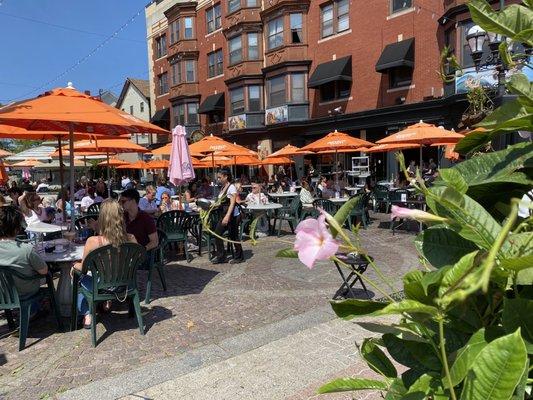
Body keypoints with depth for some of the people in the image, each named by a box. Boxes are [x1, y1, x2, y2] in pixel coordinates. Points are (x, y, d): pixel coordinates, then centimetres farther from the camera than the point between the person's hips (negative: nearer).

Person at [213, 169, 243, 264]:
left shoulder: (231, 187, -15)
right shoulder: (223, 188, 10)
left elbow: (232, 203, -24)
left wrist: (227, 216, -34)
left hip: (233, 215, -9)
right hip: (225, 215, 9)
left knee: (233, 236, 1)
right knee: (217, 233, 5)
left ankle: (239, 257, 19)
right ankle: (221, 257, 15)